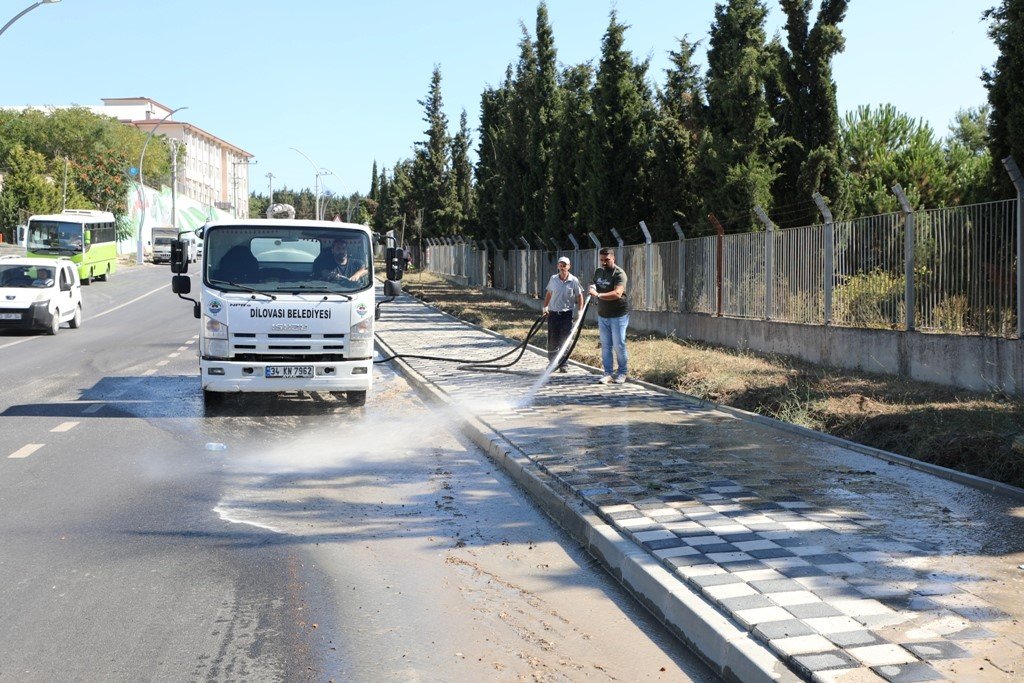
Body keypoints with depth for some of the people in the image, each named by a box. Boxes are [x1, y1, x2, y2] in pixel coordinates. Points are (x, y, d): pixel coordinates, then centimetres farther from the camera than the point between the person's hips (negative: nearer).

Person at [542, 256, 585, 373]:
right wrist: (545, 307, 10)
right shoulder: (553, 279, 1)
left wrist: (580, 310, -7)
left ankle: (562, 364, 12)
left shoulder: (574, 280, -6)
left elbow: (579, 296, 0)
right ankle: (552, 362, 20)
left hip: (567, 314, -2)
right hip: (553, 313, 2)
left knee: (565, 340, 2)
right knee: (552, 341, 6)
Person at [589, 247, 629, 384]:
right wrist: (592, 288, 1)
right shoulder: (598, 272, 10)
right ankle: (608, 373, 9)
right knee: (605, 345, 5)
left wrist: (598, 295, -35)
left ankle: (622, 373, 10)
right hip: (602, 315, 6)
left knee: (619, 345, -1)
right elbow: (595, 290, 25)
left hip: (618, 316, -6)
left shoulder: (619, 274, -14)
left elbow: (617, 294, -28)